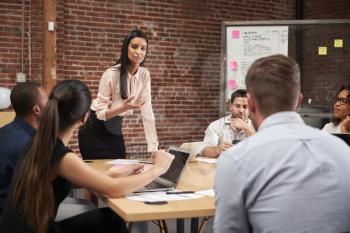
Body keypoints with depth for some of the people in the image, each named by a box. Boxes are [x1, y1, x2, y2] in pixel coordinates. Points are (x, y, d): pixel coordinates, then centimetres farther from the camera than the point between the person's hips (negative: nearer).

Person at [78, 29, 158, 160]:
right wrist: (124, 108, -36)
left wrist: (154, 148, -15)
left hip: (115, 132, 5)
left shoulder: (144, 74, -7)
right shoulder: (111, 75, -21)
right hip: (95, 134, -5)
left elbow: (147, 112, -9)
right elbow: (100, 113, -18)